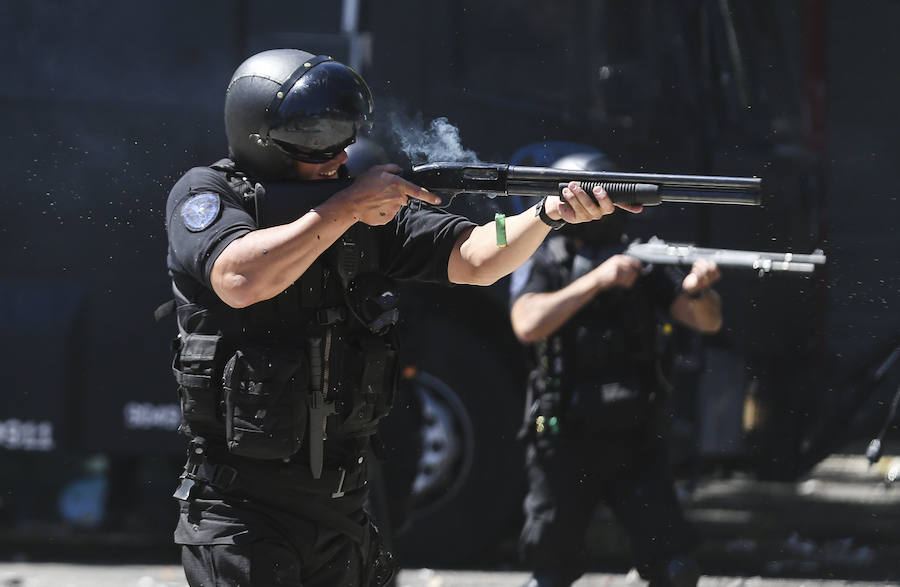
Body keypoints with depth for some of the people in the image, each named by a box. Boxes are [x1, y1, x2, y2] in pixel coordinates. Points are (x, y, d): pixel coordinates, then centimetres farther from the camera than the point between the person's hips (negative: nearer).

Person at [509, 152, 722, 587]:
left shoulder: (641, 262, 6)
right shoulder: (541, 265, -1)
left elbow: (708, 321, -2)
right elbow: (528, 324, -21)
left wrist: (698, 290, -26)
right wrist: (596, 280, -30)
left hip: (635, 441, 2)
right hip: (566, 442, -2)